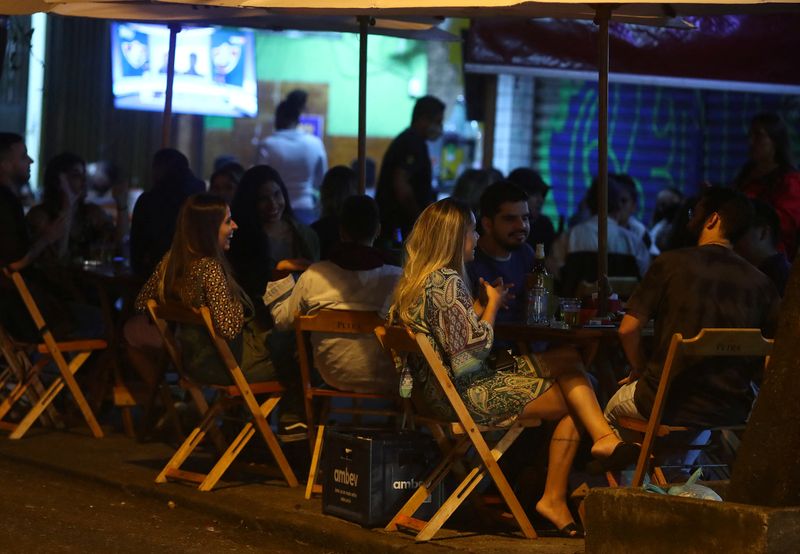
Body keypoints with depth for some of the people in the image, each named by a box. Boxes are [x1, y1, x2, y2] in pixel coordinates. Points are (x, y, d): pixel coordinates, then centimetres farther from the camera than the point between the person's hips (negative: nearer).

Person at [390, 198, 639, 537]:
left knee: (568, 360, 0)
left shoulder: (418, 279, 15)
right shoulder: (447, 281, -16)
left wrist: (484, 305, 14)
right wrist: (492, 304, -4)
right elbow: (476, 346, -18)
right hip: (465, 394, -10)